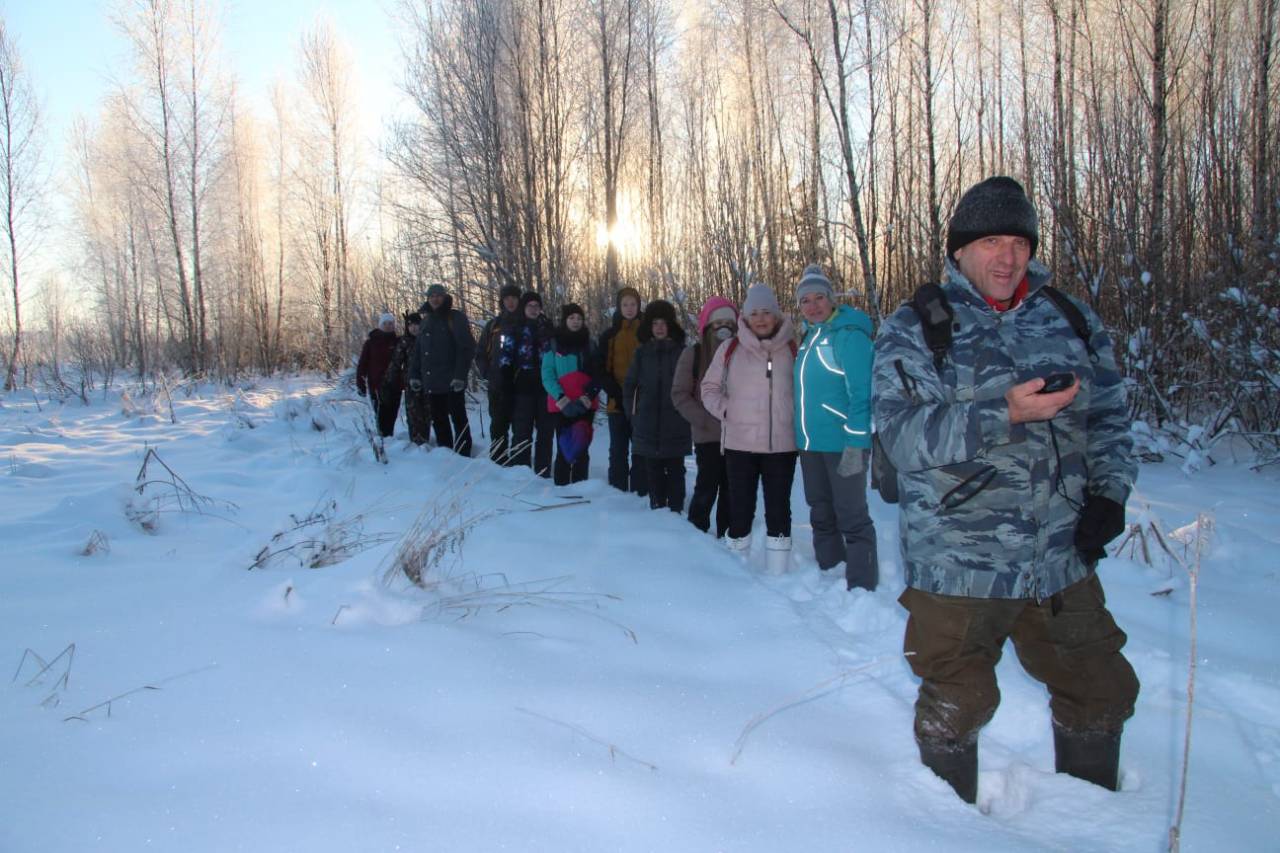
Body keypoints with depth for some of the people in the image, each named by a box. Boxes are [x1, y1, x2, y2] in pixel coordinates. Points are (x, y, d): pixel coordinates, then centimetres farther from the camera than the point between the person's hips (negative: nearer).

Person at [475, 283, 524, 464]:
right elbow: (480, 353, 12)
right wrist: (487, 373, 0)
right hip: (498, 385, 1)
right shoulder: (493, 325, 8)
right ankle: (498, 461, 13)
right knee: (498, 424, 6)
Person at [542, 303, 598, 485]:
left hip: (585, 404, 1)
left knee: (582, 447, -3)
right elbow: (547, 374, -1)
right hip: (562, 405, -1)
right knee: (563, 446, -3)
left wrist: (589, 395, -11)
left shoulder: (589, 343, 10)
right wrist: (559, 396, -15)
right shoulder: (553, 344, 4)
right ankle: (561, 485, 1)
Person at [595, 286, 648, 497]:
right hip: (617, 403, 2)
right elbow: (601, 370, 5)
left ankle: (640, 492, 1)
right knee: (618, 450, 5)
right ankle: (617, 491, 11)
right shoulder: (609, 335, 8)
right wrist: (617, 393, -8)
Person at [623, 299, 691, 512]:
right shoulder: (642, 353, 6)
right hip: (648, 425, 2)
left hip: (676, 425, -2)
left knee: (675, 469, 3)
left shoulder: (681, 351, -2)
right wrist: (633, 413, 7)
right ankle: (657, 508, 16)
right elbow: (629, 385, 11)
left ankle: (676, 509, 9)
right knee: (653, 470, 7)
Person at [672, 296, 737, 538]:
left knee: (730, 490, 8)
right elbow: (679, 394, -2)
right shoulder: (693, 354, -1)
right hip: (708, 435, -2)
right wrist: (703, 419, -12)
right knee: (707, 488, 0)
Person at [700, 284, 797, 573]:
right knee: (740, 508, 8)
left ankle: (778, 575, 17)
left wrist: (796, 418, -3)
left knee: (778, 509, 7)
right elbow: (710, 387, 10)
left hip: (782, 444, 0)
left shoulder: (792, 347, 0)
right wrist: (726, 410, -4)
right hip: (739, 443, 0)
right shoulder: (730, 349, 1)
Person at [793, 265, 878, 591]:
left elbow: (861, 393, -17)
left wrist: (855, 444, -21)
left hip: (842, 445, -8)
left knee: (852, 519, -2)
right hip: (810, 443, 8)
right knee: (821, 516, 17)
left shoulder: (849, 334, -12)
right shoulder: (808, 336, 13)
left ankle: (861, 587, 6)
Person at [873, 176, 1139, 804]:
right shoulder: (914, 328, -3)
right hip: (956, 562, -4)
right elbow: (904, 434, -16)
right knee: (957, 705, 8)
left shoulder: (1073, 321, 9)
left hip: (1064, 560, 4)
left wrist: (1108, 493, -2)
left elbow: (1109, 419, 14)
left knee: (1101, 692, 17)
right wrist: (1005, 413, -26)